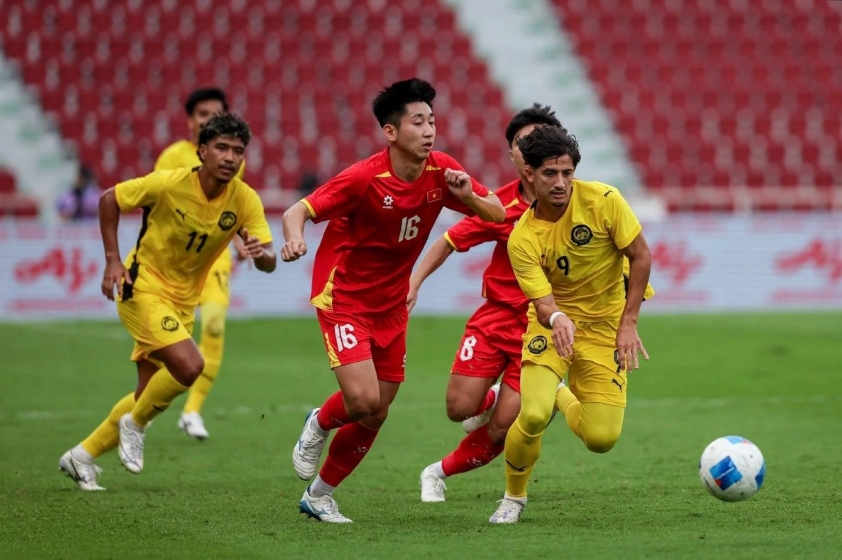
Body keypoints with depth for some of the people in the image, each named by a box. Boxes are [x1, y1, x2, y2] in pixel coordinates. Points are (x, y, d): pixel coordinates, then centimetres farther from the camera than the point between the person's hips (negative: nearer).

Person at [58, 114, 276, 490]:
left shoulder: (245, 201, -11)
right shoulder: (169, 184, -20)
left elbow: (268, 262, -14)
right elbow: (109, 199, -7)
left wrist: (261, 252, -39)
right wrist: (113, 260, -12)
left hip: (182, 301, 6)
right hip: (142, 287, -6)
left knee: (151, 395, 9)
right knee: (188, 365, -26)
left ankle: (82, 456, 27)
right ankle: (134, 423, 0)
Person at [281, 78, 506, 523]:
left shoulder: (442, 171, -6)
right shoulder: (365, 178, -22)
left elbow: (497, 215, 2)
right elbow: (298, 211, -21)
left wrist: (467, 196, -20)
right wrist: (294, 239, -44)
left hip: (391, 305, 6)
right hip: (344, 297, -6)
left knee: (375, 415, 7)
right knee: (363, 400, -21)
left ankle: (319, 496, 26)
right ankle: (319, 425, 15)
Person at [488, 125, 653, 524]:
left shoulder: (603, 200, -17)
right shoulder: (522, 239, -17)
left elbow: (641, 258, -9)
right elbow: (542, 302, -21)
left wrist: (628, 324, -14)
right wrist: (555, 317, -46)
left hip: (606, 325, 1)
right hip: (553, 323, -1)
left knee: (602, 439, -9)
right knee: (533, 415, -24)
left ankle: (565, 399, 29)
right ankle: (513, 498, 6)